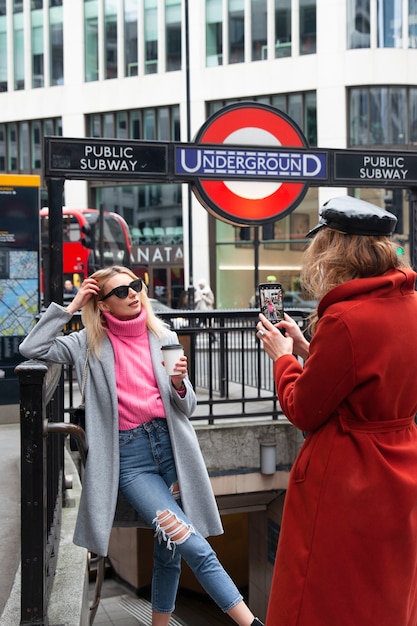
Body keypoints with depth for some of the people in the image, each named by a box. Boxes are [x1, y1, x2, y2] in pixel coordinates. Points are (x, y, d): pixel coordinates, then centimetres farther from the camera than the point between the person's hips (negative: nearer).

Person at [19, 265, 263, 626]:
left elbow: (187, 408, 10)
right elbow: (32, 348, -6)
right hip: (129, 456, -3)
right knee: (193, 545, -14)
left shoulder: (164, 337, 9)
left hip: (170, 445, 3)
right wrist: (70, 307, -3)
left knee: (169, 551, 8)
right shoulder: (90, 343, 5)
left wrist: (179, 383, -13)